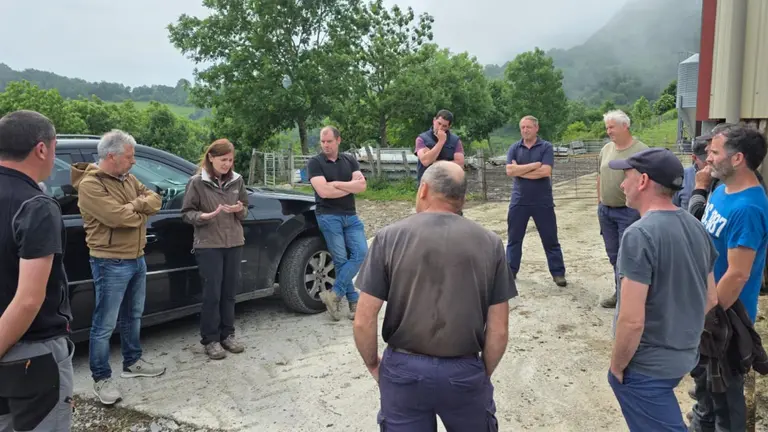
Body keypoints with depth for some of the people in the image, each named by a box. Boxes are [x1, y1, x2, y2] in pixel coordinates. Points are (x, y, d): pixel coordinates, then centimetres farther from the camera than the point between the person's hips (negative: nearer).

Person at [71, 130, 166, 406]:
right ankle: (101, 378, 14)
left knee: (133, 316, 20)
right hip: (111, 264, -9)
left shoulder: (129, 179, 9)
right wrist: (142, 212, -7)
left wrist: (135, 205, -16)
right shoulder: (90, 185, -17)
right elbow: (118, 217, -26)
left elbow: (154, 200, 4)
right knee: (105, 325, 1)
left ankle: (132, 362, 35)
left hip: (137, 258, 9)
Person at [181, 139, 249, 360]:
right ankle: (210, 339, 12)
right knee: (212, 294, 0)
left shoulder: (237, 180, 5)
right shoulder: (197, 182, -6)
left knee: (229, 292, 10)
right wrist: (203, 216, -22)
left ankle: (227, 335, 22)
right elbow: (186, 213, -3)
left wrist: (239, 210, -10)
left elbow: (245, 210, 13)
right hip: (208, 245, -4)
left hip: (234, 243, 4)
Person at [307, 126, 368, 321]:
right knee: (341, 259, -3)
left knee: (360, 253, -9)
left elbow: (362, 185, -2)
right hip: (329, 217, -4)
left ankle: (335, 294, -4)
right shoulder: (315, 163, -1)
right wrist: (351, 186, -5)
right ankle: (354, 300, 7)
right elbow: (324, 191, -15)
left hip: (351, 216, 4)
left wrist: (337, 184, -12)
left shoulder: (349, 160, 12)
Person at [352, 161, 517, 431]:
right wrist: (484, 374, 13)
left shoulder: (390, 238, -9)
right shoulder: (489, 243, -5)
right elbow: (499, 330, -3)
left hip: (403, 370, -1)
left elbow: (363, 322, -10)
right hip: (465, 371, 1)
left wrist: (373, 365, 8)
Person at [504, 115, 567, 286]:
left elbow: (545, 171, -17)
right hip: (519, 201, 3)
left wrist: (519, 170, -11)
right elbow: (509, 171, -10)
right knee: (514, 238, 10)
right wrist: (534, 165, -14)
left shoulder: (546, 147, -4)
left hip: (543, 201, -2)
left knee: (550, 239, 6)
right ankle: (510, 271, 21)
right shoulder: (514, 148, 4)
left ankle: (558, 273, 15)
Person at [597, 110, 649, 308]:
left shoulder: (641, 150, -12)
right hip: (606, 211, 6)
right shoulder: (606, 149, 7)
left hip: (629, 212, -6)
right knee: (613, 255, 14)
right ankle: (619, 292, 28)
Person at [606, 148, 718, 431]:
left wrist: (616, 367, -12)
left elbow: (631, 320, -27)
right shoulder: (696, 227, 1)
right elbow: (711, 299, 11)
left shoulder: (639, 234, -25)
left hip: (646, 365, -8)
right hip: (685, 356, 8)